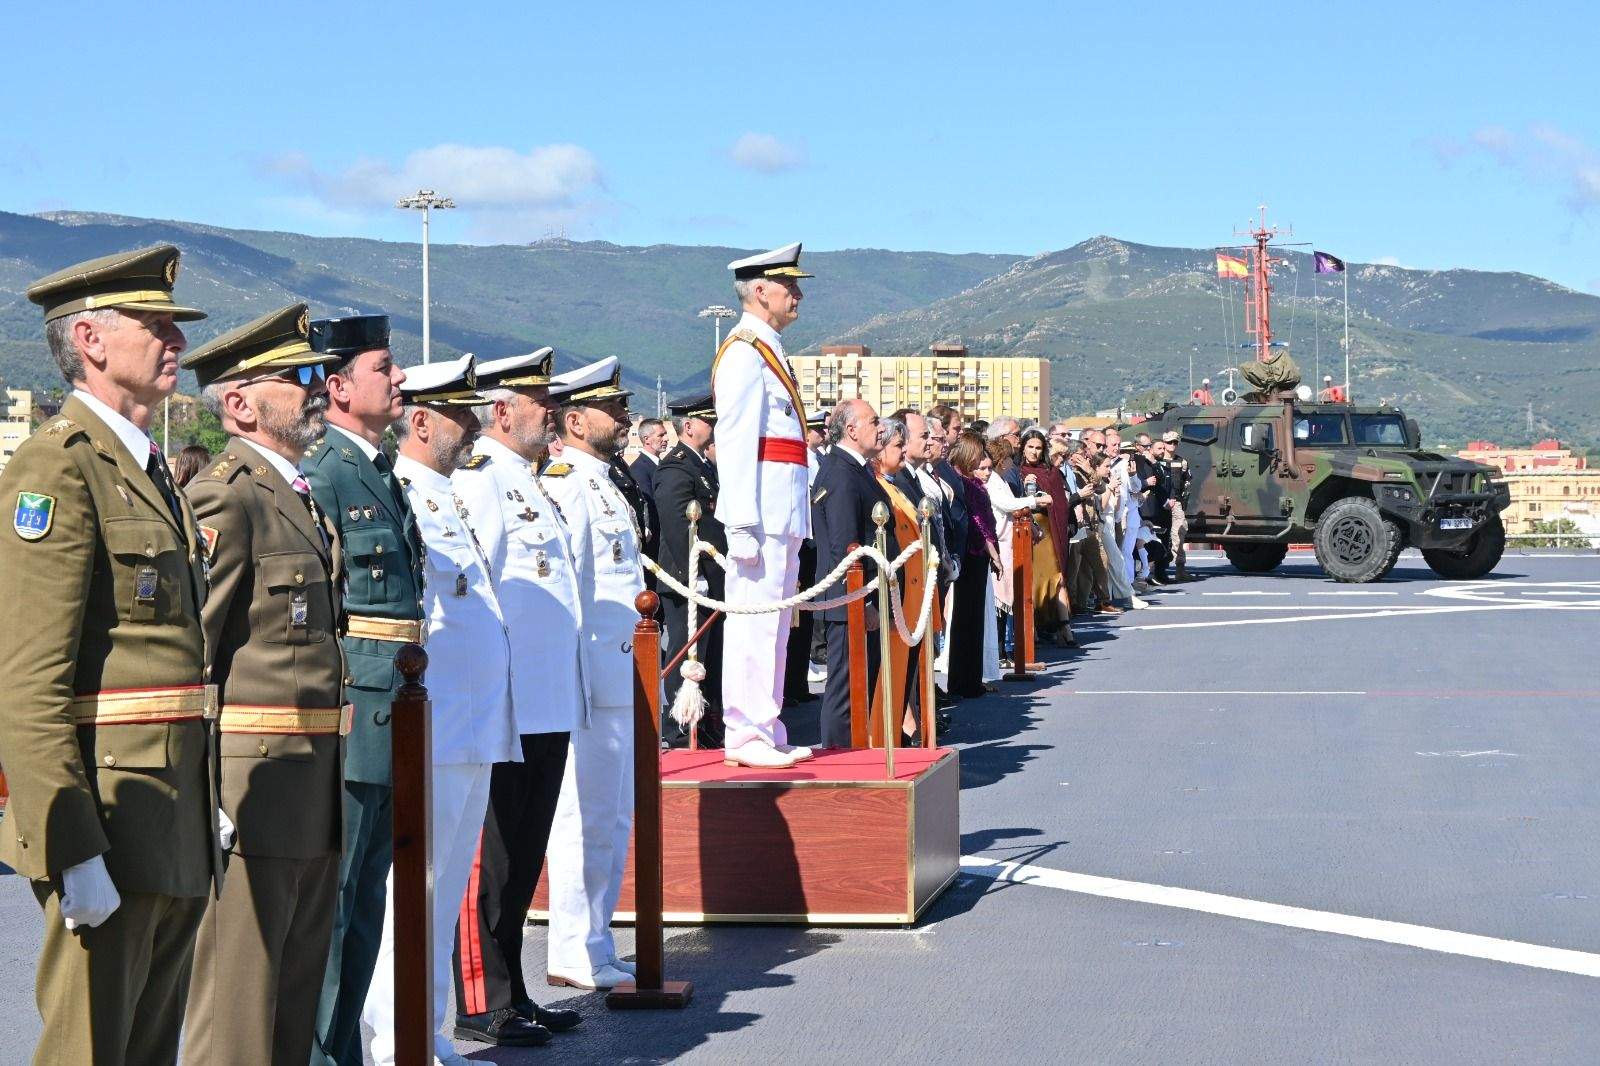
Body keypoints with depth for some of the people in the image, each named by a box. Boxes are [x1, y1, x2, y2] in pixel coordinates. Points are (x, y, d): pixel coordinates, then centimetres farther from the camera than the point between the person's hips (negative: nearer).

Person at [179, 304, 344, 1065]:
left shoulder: (301, 499, 17)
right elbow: (189, 651, -18)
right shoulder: (226, 498, -13)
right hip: (253, 782, -9)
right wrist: (205, 797, -20)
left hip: (314, 793, 9)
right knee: (238, 1002, -4)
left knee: (298, 993, 14)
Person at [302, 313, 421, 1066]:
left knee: (365, 894, 14)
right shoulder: (321, 475, -12)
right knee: (329, 897, -3)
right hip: (350, 709, -9)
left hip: (389, 717, 9)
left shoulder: (380, 475, 17)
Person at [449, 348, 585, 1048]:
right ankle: (481, 1005, 5)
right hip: (506, 710, -9)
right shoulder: (478, 481, -12)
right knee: (490, 858, -2)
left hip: (548, 710, 10)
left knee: (522, 857, 14)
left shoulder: (529, 485, 19)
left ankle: (511, 994, 22)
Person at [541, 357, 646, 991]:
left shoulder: (601, 487, 18)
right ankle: (575, 956, 1)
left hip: (616, 683, 10)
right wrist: (572, 684, -20)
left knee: (610, 817, 14)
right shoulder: (565, 487, -14)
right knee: (589, 817, -6)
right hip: (589, 679, -10)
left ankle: (591, 948, 22)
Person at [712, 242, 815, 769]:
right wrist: (743, 526, -23)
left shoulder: (768, 351, 19)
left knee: (772, 622, 13)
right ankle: (745, 735, -5)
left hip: (784, 515, 10)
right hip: (764, 511, -10)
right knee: (754, 620, -8)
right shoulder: (744, 353, -11)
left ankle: (766, 734, 18)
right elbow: (734, 443, -18)